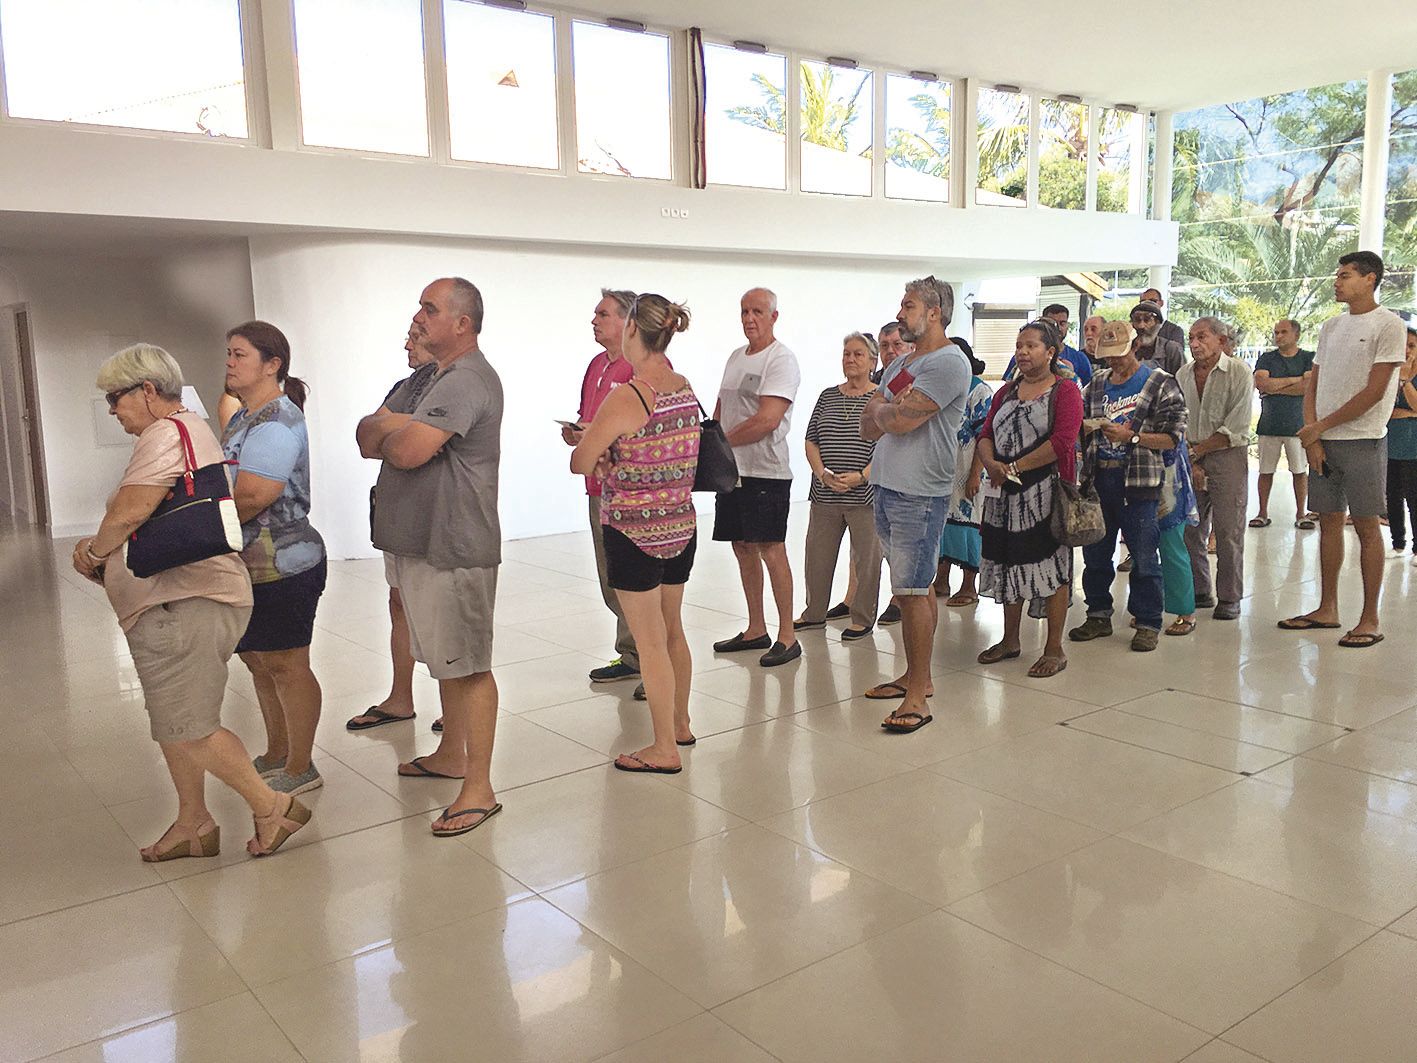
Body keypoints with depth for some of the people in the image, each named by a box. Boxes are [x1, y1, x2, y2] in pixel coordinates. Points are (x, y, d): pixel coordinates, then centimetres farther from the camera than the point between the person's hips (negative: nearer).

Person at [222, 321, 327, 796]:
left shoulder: (276, 421, -18)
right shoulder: (244, 417, 15)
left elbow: (251, 496, -26)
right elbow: (229, 485, 20)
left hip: (283, 566, -10)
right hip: (251, 564, 11)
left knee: (286, 666, 0)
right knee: (259, 661, 19)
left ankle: (301, 769, 13)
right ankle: (277, 755, 33)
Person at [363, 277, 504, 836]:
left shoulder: (467, 381, -17)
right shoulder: (428, 377, 18)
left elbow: (405, 451, -26)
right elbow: (367, 437, 17)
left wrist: (390, 433, -4)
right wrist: (396, 429, -6)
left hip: (454, 548, -10)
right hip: (421, 540, 10)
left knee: (468, 665, -4)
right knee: (447, 658, 21)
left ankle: (479, 788, 4)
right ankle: (451, 754, 36)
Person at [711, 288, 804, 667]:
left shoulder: (781, 359, -10)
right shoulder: (736, 357, 17)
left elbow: (768, 419, -20)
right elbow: (721, 408, 22)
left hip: (765, 472, -8)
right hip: (731, 470, 9)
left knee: (771, 550, -6)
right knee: (743, 548, 12)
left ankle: (787, 636, 1)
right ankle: (756, 629, 23)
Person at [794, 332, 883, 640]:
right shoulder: (827, 396, 11)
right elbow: (811, 441, 10)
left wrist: (861, 476, -18)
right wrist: (823, 473, -6)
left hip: (864, 495, -4)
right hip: (825, 495, 4)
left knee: (866, 557, 4)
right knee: (817, 554, 11)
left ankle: (863, 619, 17)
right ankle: (814, 613, 26)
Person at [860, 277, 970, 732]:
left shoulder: (948, 362, -11)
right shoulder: (899, 365, 19)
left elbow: (899, 420, -19)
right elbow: (868, 426, 13)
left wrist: (882, 408, 2)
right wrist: (893, 410, -7)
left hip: (919, 493, -9)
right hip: (887, 488, 9)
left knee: (913, 591, -8)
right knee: (910, 588, 14)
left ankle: (918, 696, -3)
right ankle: (915, 676, 22)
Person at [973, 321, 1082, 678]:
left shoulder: (1065, 390, -4)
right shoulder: (1006, 391, 16)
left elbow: (1062, 442, -16)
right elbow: (986, 433, 10)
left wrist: (1014, 468, -16)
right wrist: (991, 464, -12)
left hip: (1046, 491, -6)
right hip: (1006, 494, 6)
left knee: (1051, 565, -2)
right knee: (1008, 562, 12)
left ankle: (1054, 648, 6)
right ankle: (1010, 640, 25)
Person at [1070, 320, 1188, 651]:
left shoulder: (1161, 383, -2)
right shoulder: (1097, 383, 13)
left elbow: (1174, 436, -7)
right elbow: (1079, 423, 23)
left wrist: (1131, 437, -17)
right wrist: (1084, 428, 0)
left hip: (1138, 482, -5)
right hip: (1098, 478, 6)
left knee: (1144, 557, 0)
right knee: (1095, 552, 12)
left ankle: (1148, 623, 11)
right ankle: (1099, 615, 26)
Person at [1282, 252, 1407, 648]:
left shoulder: (1388, 325, -6)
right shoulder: (1331, 326, 14)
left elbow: (1373, 392, -12)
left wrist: (1318, 428, -9)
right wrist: (1311, 437, -1)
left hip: (1362, 441, -6)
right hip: (1322, 441, 6)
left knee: (1366, 526, -2)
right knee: (1328, 522, 10)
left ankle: (1369, 620, 4)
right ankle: (1327, 609, 19)